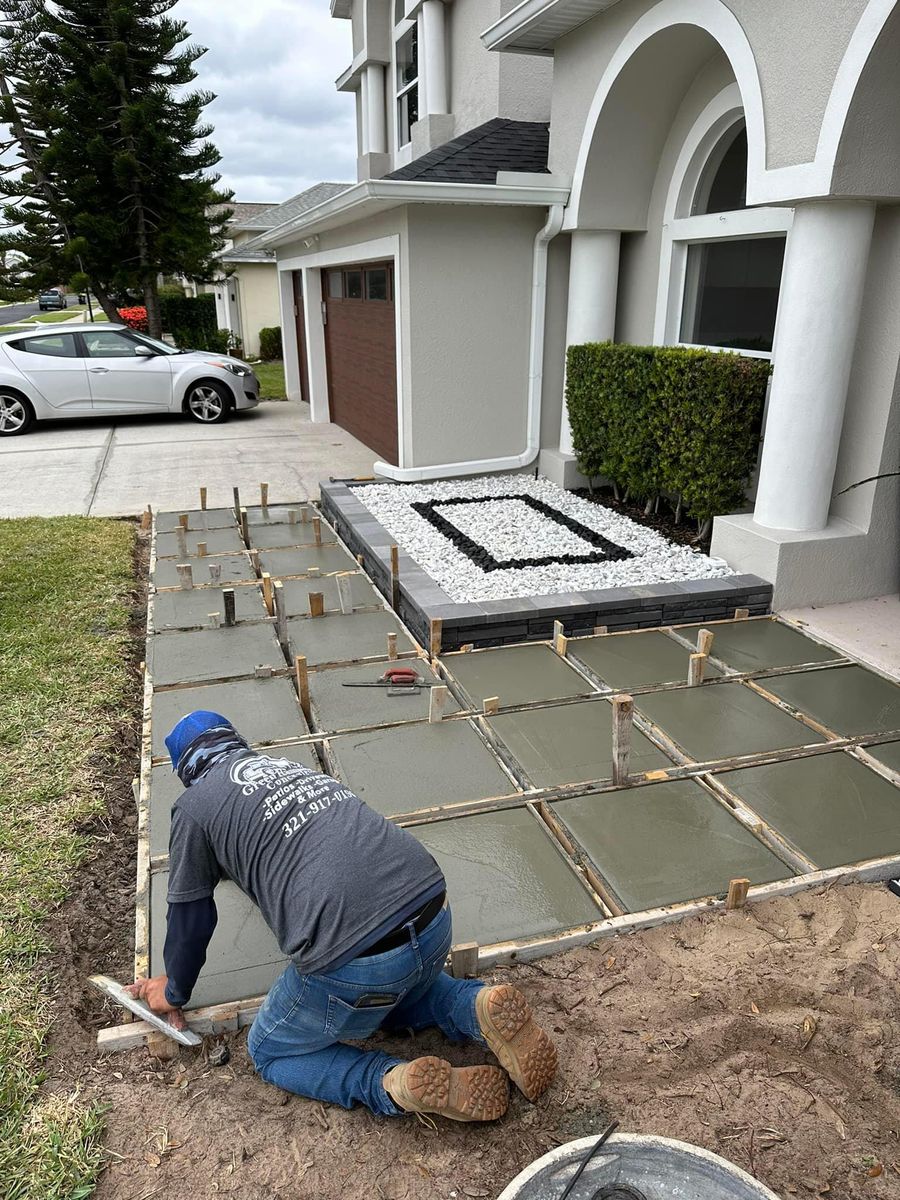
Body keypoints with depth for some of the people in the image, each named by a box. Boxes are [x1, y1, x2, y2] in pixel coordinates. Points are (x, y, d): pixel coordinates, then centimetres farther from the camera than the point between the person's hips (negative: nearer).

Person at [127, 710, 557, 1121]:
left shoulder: (194, 805, 6)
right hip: (435, 920, 7)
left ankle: (401, 1085, -1)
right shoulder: (288, 765, 24)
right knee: (402, 995, 40)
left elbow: (189, 915, 15)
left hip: (354, 961, -6)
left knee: (271, 1053, 23)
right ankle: (480, 1010, 9)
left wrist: (174, 991, 34)